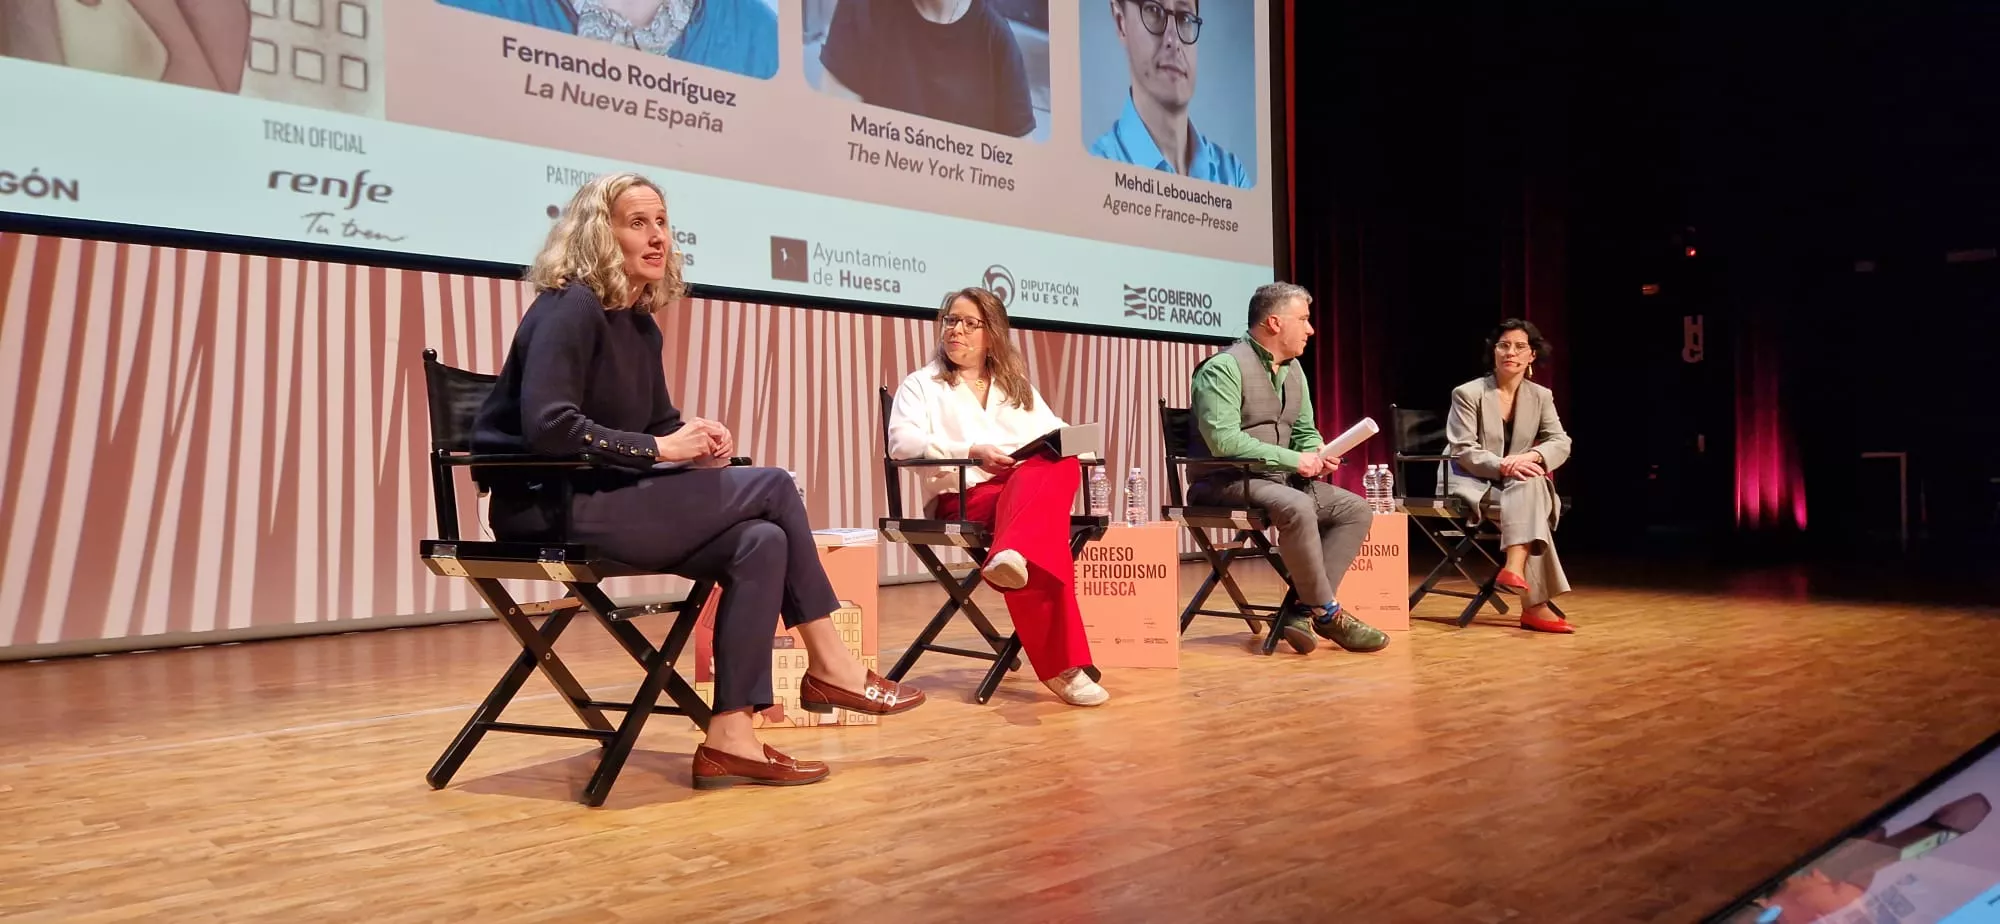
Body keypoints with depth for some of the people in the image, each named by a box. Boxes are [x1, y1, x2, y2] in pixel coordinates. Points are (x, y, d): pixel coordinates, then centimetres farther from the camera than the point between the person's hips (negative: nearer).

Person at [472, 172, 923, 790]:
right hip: (552, 507, -8)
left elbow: (659, 421, 21)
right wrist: (659, 450, -19)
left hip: (604, 500, 8)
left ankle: (731, 738, -13)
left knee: (761, 542, -14)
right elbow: (548, 428, -23)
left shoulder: (641, 325, 14)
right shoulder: (569, 307, -12)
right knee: (773, 489, -12)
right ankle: (829, 667, 1)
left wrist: (697, 440, -2)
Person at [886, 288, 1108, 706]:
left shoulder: (1017, 385, 28)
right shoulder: (922, 384, 13)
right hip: (964, 497, -4)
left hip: (1037, 486, 4)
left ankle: (1013, 557, -62)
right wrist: (971, 451, -20)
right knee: (1046, 528, -37)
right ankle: (1062, 666, -44)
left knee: (1059, 466, -36)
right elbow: (902, 443, -6)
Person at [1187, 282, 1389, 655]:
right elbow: (1223, 440, -24)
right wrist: (1293, 459, -22)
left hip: (1279, 478, 9)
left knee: (1356, 509, -6)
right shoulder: (1224, 367, -14)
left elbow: (1305, 431, 20)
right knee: (1297, 507, -35)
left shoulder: (1294, 369, 13)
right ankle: (1328, 612, -18)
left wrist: (1318, 453, -5)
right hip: (1227, 482, -9)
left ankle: (1303, 609, -15)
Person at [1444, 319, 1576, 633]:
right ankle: (1535, 605, -41)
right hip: (1472, 483, -4)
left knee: (1531, 485, -35)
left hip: (1519, 483, 4)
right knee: (1528, 496, -34)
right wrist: (1501, 466, -33)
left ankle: (1514, 568, -45)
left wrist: (1531, 457, -27)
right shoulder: (1467, 393, -6)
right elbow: (1463, 451, -14)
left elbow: (1561, 443, -4)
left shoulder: (1541, 396, 8)